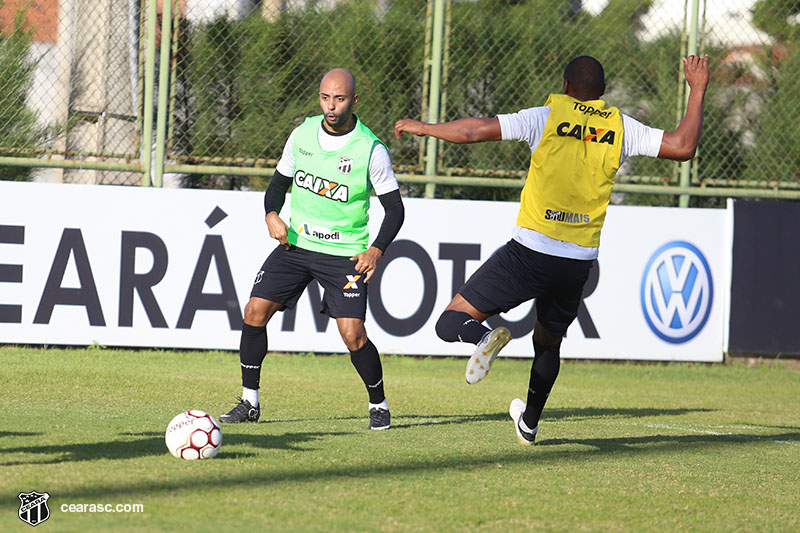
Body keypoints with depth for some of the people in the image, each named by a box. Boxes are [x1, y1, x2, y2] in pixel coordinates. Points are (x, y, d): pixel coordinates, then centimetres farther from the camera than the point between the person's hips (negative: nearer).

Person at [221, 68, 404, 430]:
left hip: (345, 254, -4)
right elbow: (279, 183, 14)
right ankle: (249, 402, 5)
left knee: (352, 334, -14)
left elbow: (394, 209, -5)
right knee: (255, 310, -7)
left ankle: (379, 404, 10)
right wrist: (271, 214, -7)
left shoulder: (371, 150, -11)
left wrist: (376, 250, -20)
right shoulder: (302, 135, 1)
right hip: (295, 243, 4)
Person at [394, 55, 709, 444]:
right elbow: (683, 147, 3)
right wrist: (697, 91, 14)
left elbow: (476, 131, -8)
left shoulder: (549, 117, -3)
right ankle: (529, 423, 40)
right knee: (548, 342, 29)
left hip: (530, 250, -4)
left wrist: (423, 128, 6)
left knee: (451, 323, 1)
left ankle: (484, 337, -32)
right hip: (579, 262, 4)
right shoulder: (620, 127, 4)